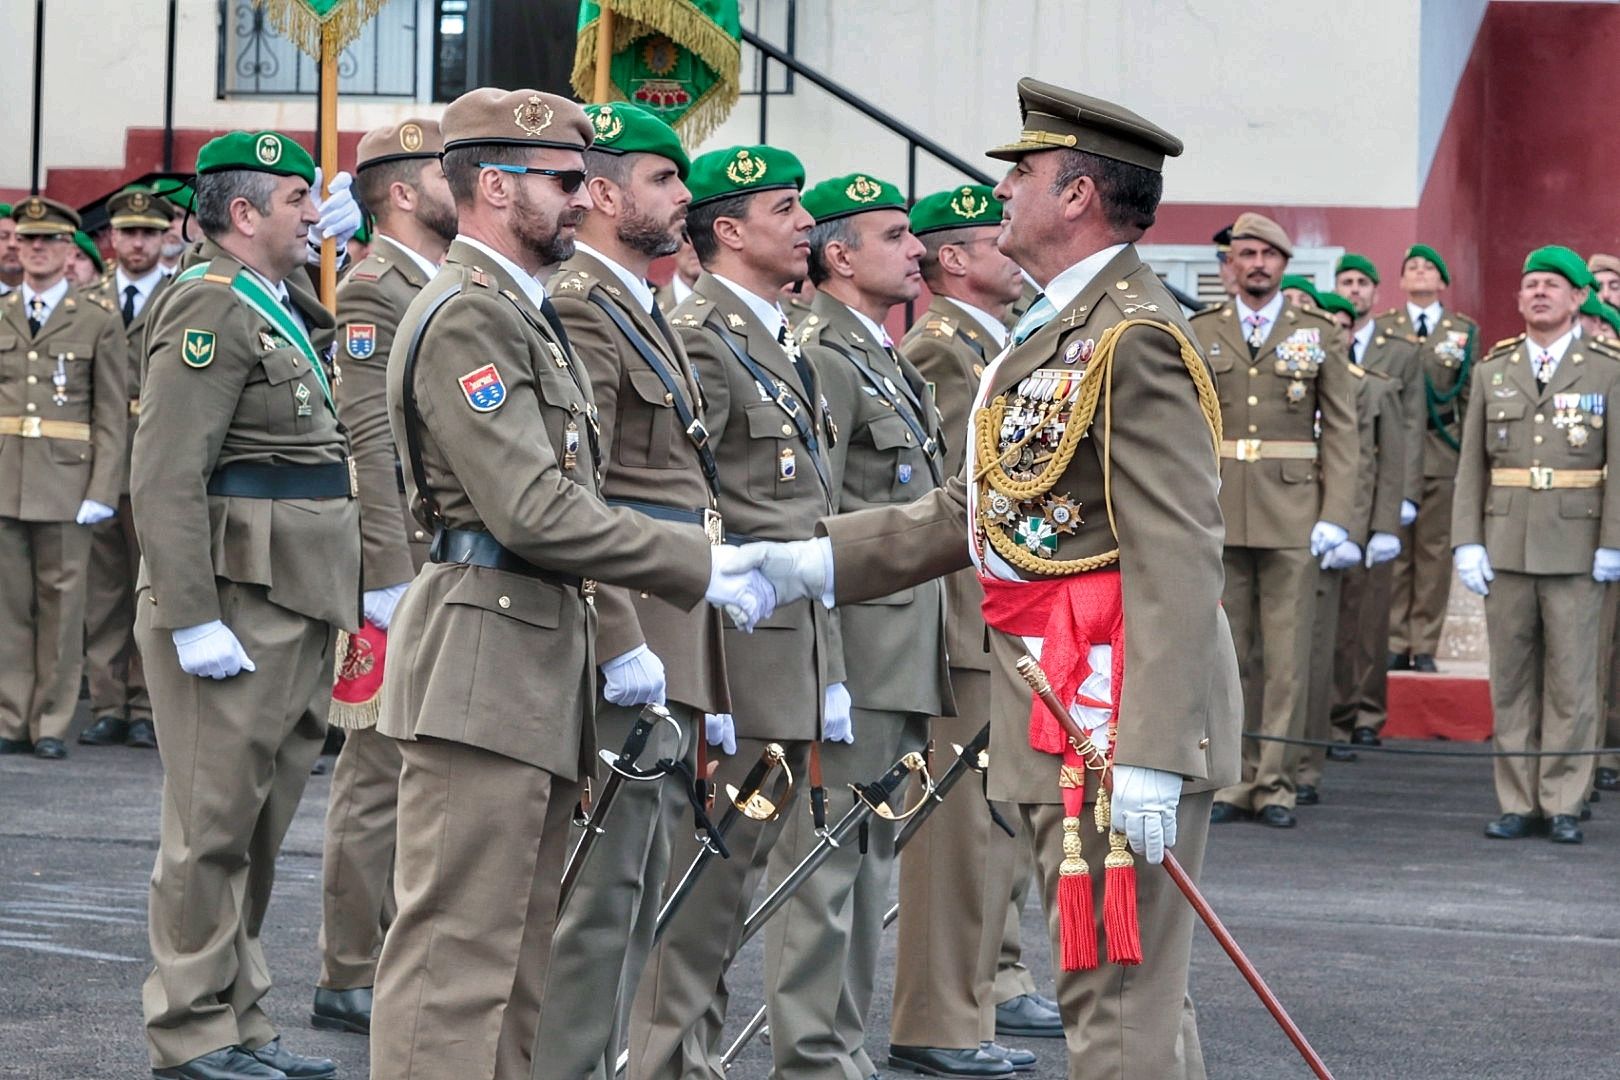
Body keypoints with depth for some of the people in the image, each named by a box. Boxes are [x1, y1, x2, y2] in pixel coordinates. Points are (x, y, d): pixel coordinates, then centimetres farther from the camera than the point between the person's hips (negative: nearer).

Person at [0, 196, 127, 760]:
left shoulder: (97, 321, 4)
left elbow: (112, 416, 2)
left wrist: (102, 491, -6)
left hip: (65, 482, -2)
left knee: (62, 603, 0)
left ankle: (51, 724, 7)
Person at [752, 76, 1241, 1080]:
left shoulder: (1136, 339, -17)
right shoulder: (1056, 331, 17)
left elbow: (1178, 563, -23)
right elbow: (976, 509, 19)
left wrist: (1151, 758, -28)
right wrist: (815, 563, 11)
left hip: (1118, 715, -11)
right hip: (1064, 714, 11)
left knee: (1118, 999, -6)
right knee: (1132, 992, 18)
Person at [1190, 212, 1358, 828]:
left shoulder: (1318, 337, 6)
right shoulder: (1200, 335, 9)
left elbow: (1341, 432, 3)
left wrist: (1336, 518, -5)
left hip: (1292, 519, -1)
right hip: (1219, 517, 1)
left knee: (1287, 655, -1)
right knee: (1228, 652, 5)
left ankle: (1275, 783, 3)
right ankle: (1233, 781, 11)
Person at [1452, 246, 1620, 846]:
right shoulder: (1492, 371, 10)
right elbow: (1472, 464, 9)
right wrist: (1467, 542, 1)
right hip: (1505, 544, 3)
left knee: (1571, 679, 0)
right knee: (1511, 679, 5)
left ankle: (1563, 805, 5)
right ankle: (1517, 803, 10)